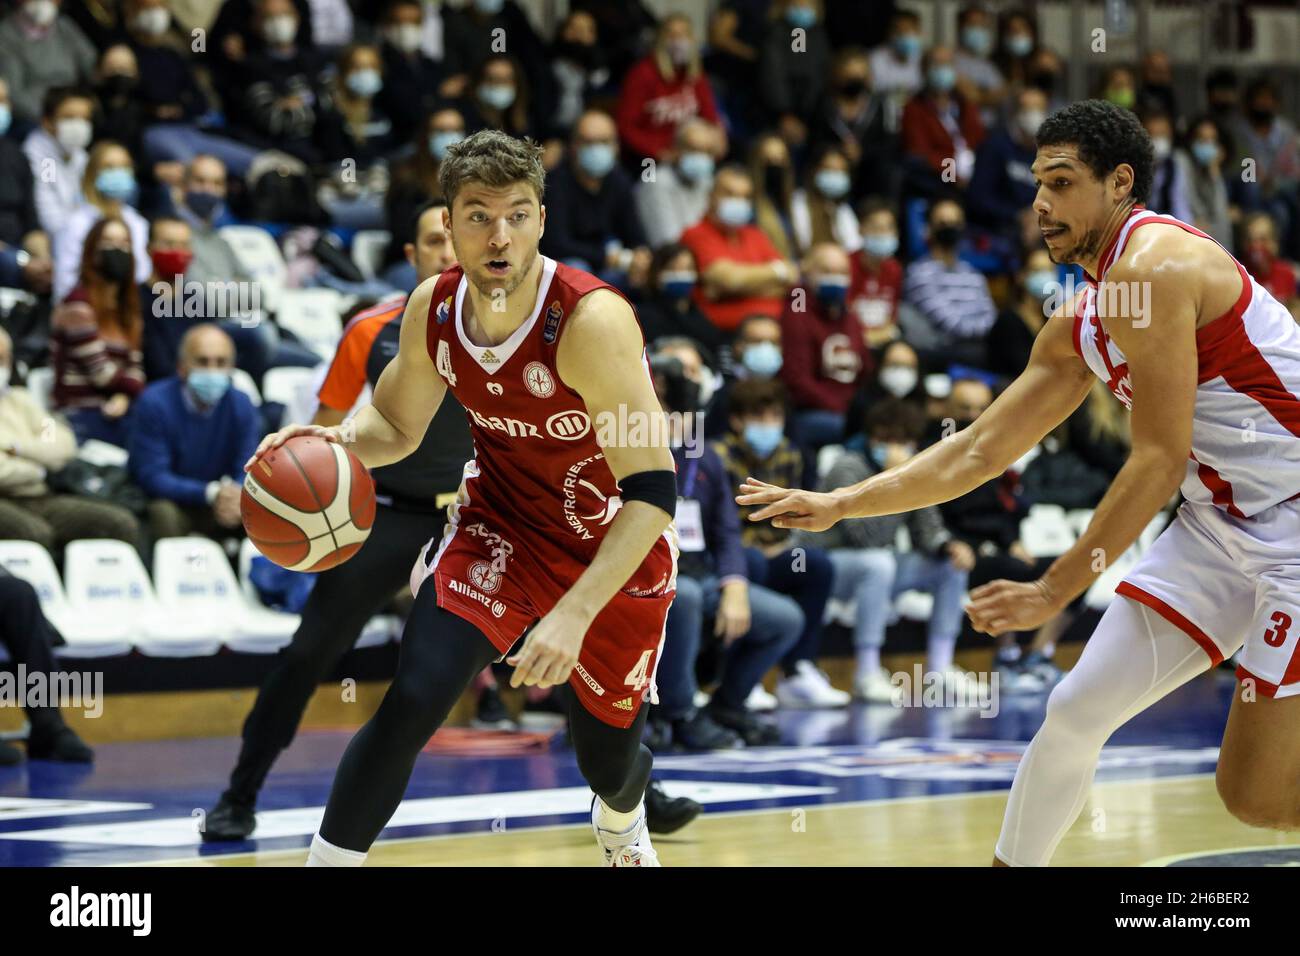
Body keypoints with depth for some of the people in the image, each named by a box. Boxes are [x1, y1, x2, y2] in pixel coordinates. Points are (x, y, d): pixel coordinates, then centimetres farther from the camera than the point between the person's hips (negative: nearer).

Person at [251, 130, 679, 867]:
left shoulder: (591, 320, -32)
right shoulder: (433, 309, -14)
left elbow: (654, 490, -33)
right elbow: (396, 425, 6)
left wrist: (574, 614, -42)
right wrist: (333, 442, -19)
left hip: (616, 550, -3)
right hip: (500, 525, 3)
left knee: (608, 755, 15)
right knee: (409, 706, -19)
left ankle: (621, 824, 53)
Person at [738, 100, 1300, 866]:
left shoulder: (1152, 265, -17)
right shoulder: (1079, 328, 11)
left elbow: (1161, 459, -20)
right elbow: (976, 453, 17)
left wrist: (1057, 588, -15)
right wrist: (838, 505, 13)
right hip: (1222, 524, 9)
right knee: (1076, 710, 6)